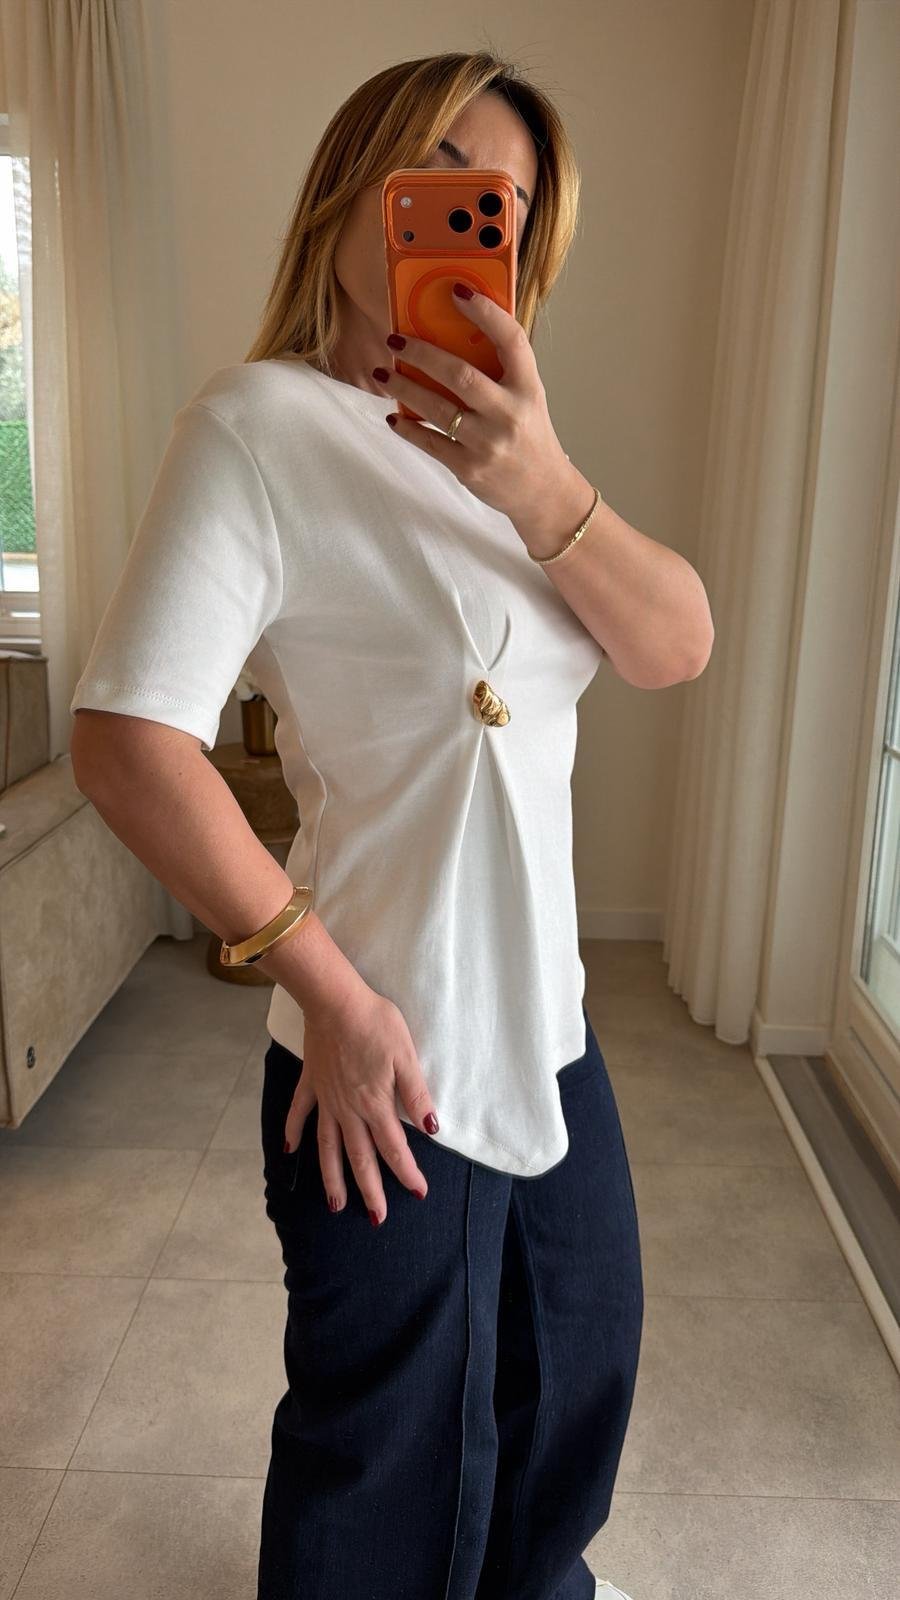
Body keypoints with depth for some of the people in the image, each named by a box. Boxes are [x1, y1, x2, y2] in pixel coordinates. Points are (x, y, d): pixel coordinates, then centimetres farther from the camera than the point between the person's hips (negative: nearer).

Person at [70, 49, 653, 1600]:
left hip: (545, 1026, 8)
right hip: (393, 1068, -8)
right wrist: (327, 990, -17)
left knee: (582, 1347, 30)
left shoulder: (484, 439, 7)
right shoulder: (263, 424, -16)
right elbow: (126, 743, -24)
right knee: (398, 1470, 15)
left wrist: (542, 482, -21)